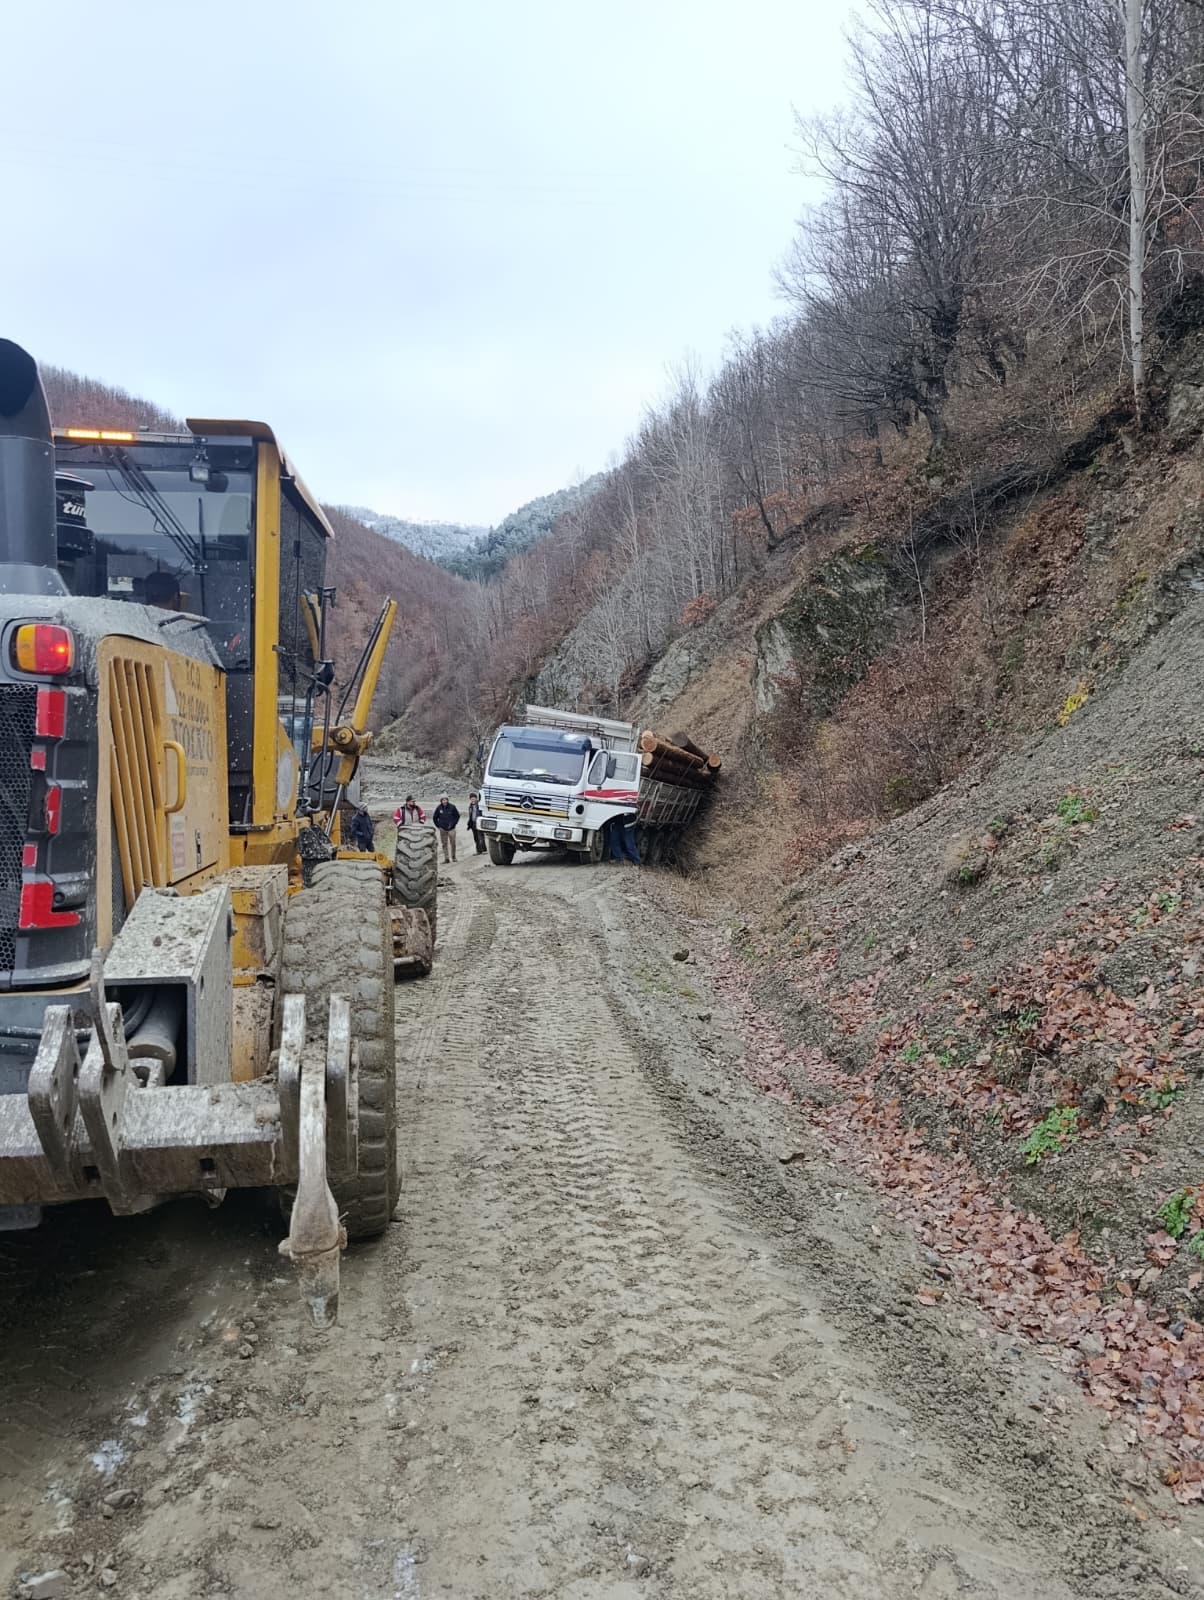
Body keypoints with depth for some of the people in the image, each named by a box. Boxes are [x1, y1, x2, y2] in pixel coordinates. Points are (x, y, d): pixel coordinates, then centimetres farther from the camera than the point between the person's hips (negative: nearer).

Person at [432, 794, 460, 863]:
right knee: (444, 844, 1)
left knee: (453, 843, 0)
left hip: (451, 829, -1)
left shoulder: (452, 807, -6)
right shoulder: (439, 808, -2)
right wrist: (438, 826, 4)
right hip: (442, 829, 1)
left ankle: (453, 857, 15)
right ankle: (446, 858, 5)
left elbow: (457, 816, 4)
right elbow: (435, 818, 11)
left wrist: (453, 824, -2)